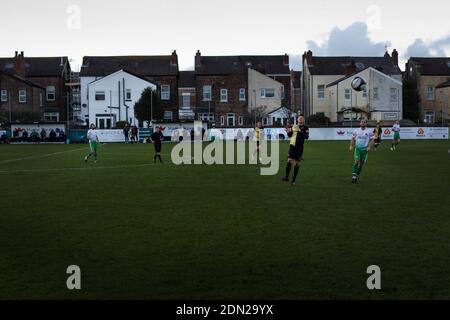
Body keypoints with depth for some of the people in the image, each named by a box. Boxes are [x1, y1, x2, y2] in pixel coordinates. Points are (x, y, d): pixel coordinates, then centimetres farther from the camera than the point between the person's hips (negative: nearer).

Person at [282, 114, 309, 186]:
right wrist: (288, 132, -1)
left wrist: (300, 131, -26)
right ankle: (286, 176, -17)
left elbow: (307, 137, -15)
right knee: (289, 160, -14)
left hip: (299, 147, -2)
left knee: (297, 164, 3)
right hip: (292, 146, 2)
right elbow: (290, 135, 20)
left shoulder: (305, 128, 0)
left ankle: (293, 180, 10)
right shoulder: (294, 126, 11)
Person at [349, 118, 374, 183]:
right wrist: (351, 146, -1)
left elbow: (372, 140, 2)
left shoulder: (369, 131, 0)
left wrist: (369, 147, -12)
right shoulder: (356, 131, 4)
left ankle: (357, 175, 20)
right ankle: (354, 175, -13)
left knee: (361, 163, 6)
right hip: (357, 148, 0)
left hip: (365, 149, 0)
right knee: (356, 161, -16)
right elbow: (353, 139, 12)